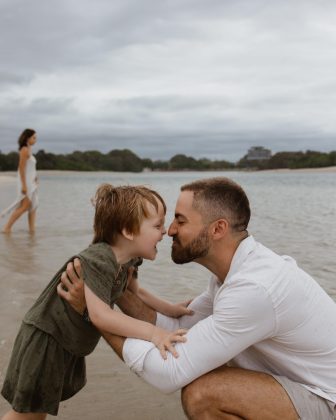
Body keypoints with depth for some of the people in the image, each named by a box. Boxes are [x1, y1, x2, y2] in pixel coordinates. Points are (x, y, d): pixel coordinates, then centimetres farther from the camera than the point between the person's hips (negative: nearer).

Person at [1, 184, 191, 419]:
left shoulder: (127, 260, -3)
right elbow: (100, 315, -40)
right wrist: (152, 332, -41)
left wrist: (169, 309, 7)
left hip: (68, 344, 9)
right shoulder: (97, 261, -32)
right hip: (44, 341, -9)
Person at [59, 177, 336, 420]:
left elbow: (170, 374, -27)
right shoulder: (236, 269, 0)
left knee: (202, 393, -23)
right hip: (306, 384, 9)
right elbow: (178, 331, 3)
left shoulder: (254, 288, -30)